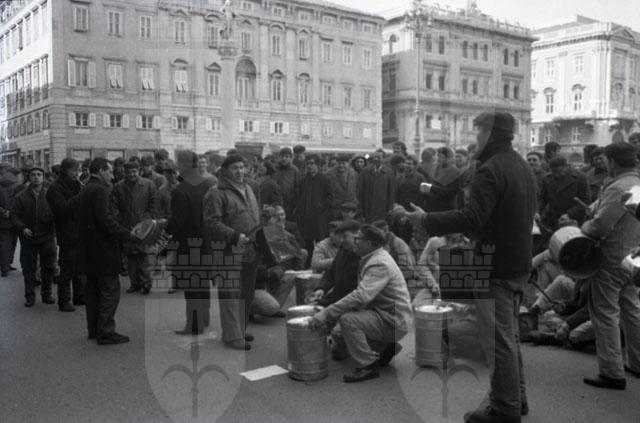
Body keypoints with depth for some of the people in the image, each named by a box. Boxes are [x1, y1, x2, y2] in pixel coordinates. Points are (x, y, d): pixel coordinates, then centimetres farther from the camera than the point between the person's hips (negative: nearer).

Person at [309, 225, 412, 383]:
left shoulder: (379, 264, -22)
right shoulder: (372, 259, 11)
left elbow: (361, 297, -34)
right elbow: (361, 294, 13)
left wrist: (326, 314, -35)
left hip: (394, 322, -10)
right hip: (383, 314, 10)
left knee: (348, 320, -28)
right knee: (338, 334, 10)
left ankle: (368, 366, -14)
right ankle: (388, 345, 17)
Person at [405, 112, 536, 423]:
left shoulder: (490, 170, -19)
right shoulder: (522, 166, 12)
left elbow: (472, 218, -27)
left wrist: (426, 220, -19)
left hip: (496, 267, -10)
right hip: (519, 263, 10)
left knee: (498, 338, 1)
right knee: (509, 334, 20)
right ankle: (516, 397, 32)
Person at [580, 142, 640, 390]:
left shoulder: (618, 188, -22)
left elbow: (599, 225, -25)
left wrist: (583, 229, -7)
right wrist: (592, 209, 5)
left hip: (612, 260, -10)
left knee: (605, 314, -2)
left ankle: (612, 373, 3)